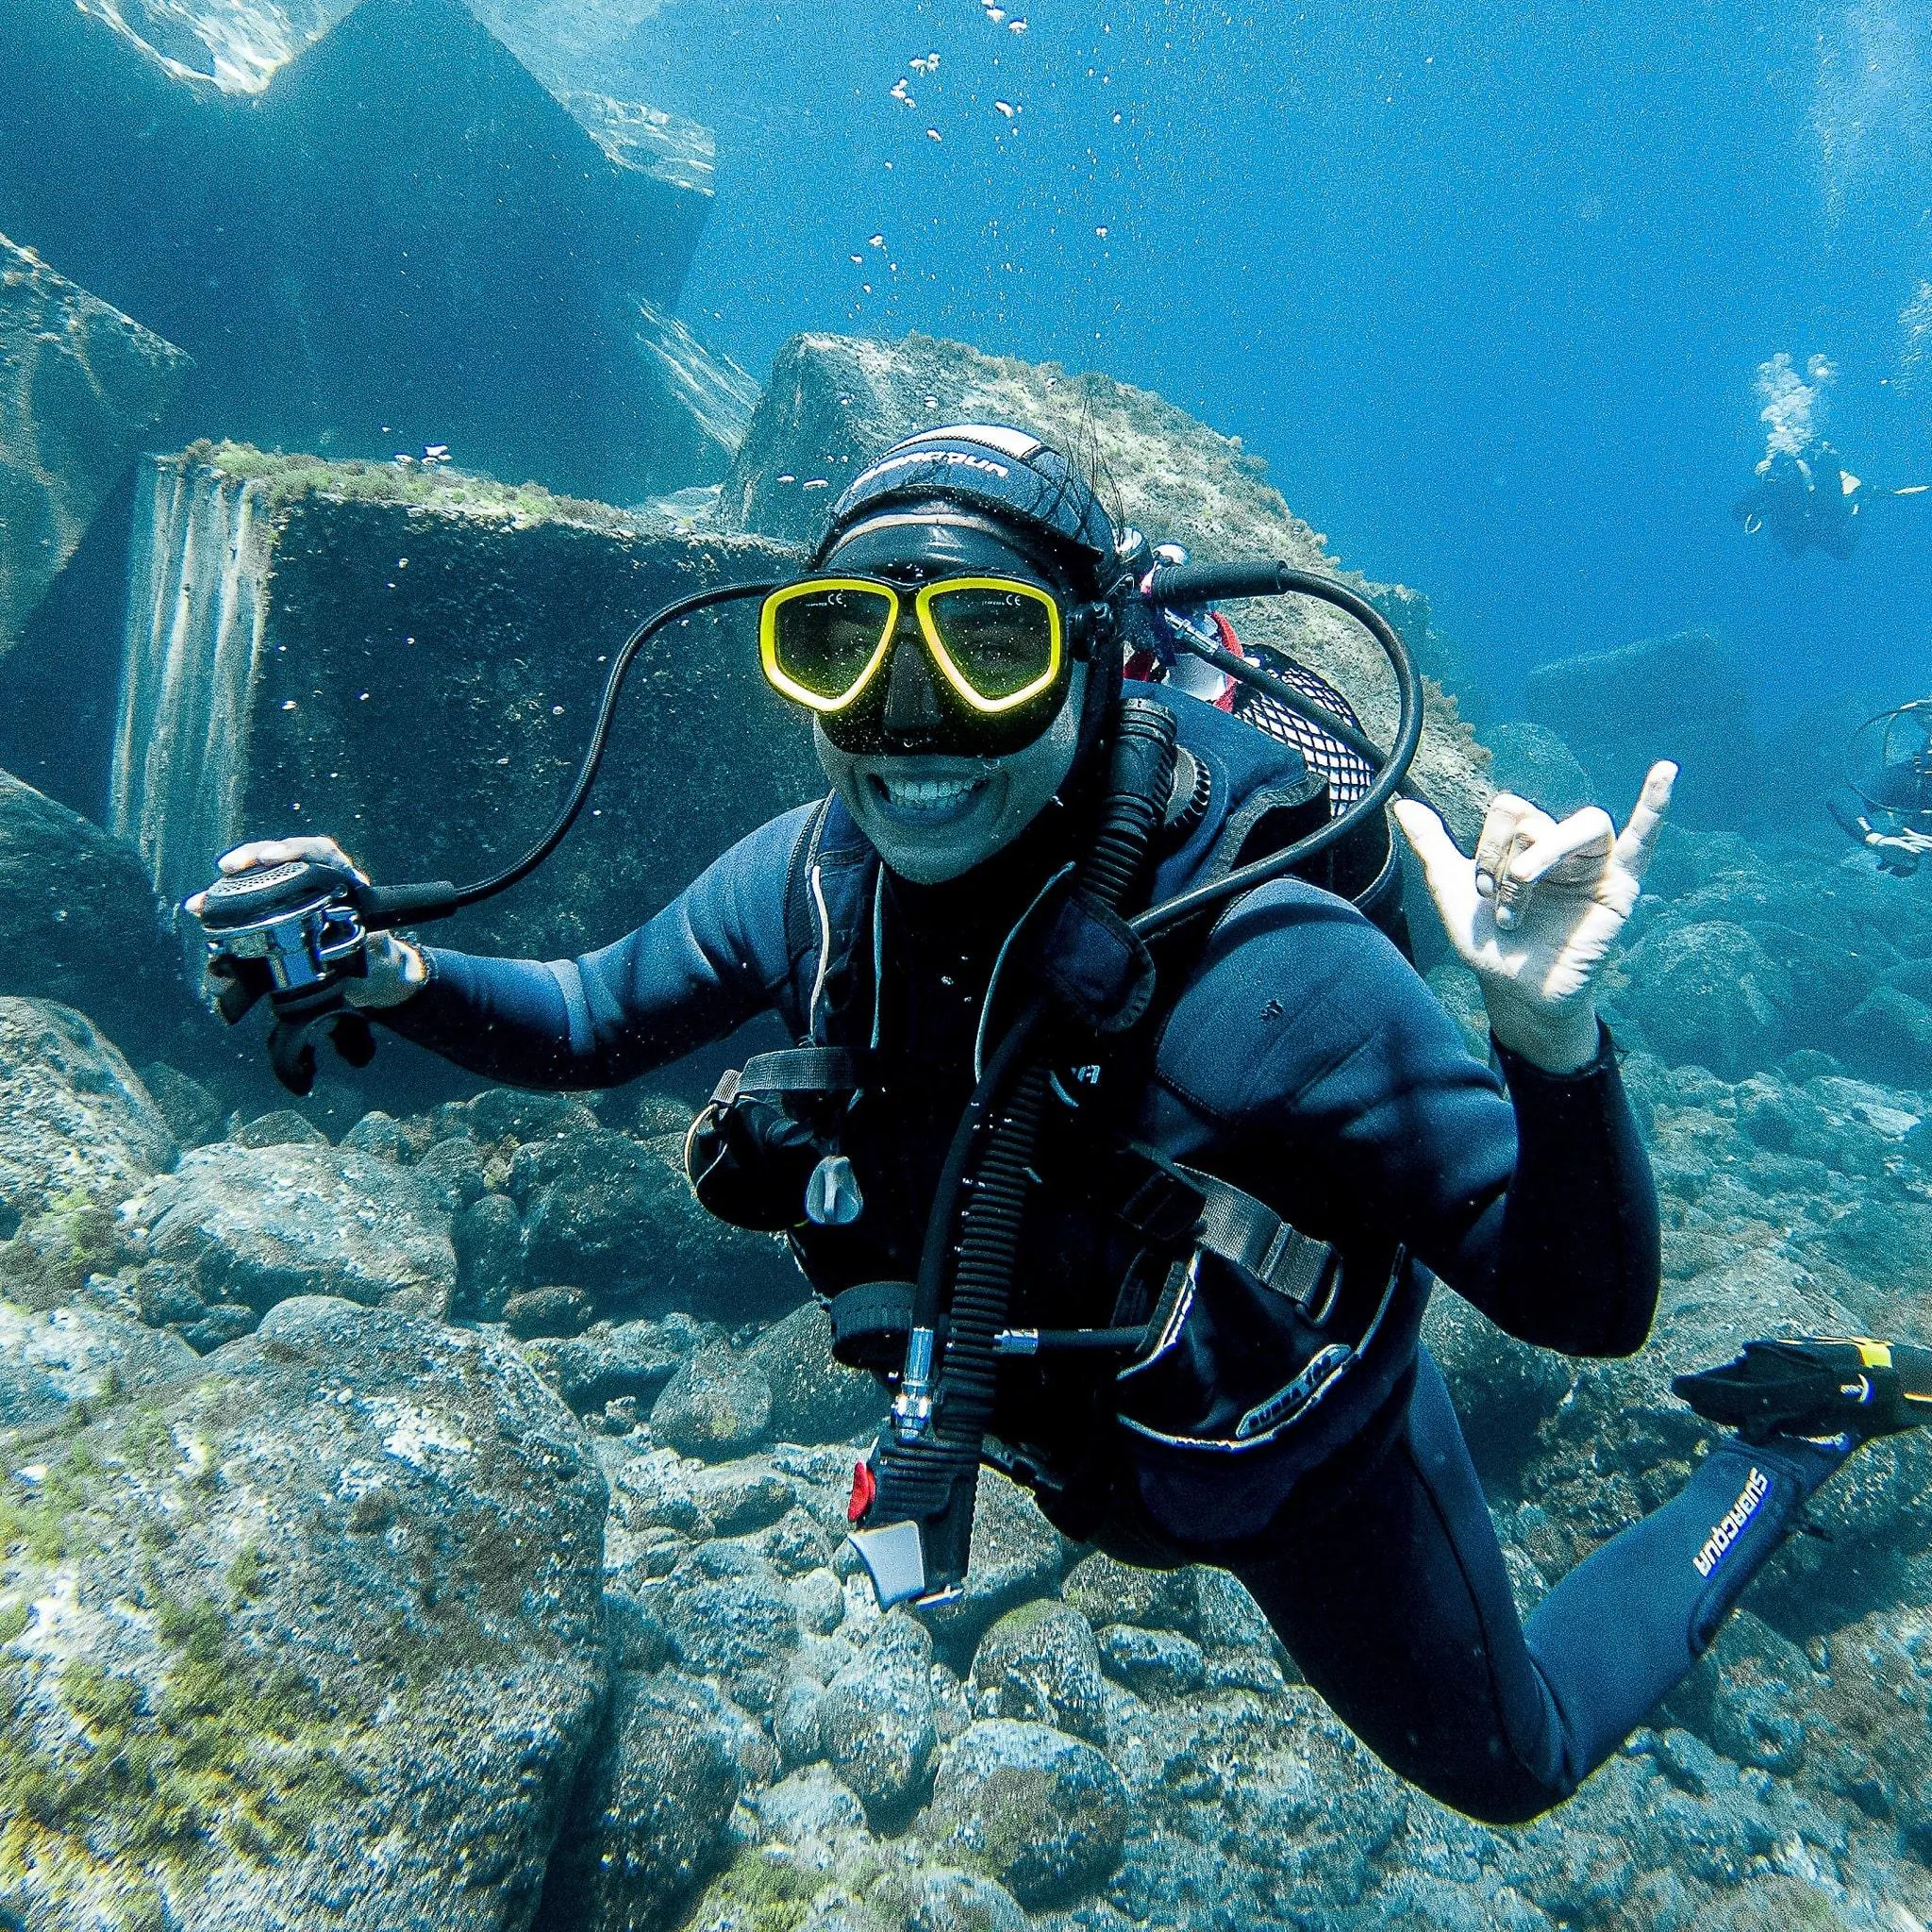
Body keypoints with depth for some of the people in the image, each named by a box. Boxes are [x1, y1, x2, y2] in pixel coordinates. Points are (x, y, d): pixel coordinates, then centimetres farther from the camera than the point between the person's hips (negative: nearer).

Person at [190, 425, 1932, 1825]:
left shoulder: (1261, 970, -40)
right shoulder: (810, 882, -23)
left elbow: (1589, 1311, -34)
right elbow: (591, 1019, -5)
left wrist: (1550, 1037, -52)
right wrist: (390, 973, -22)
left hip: (1296, 1447, -4)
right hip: (1047, 1410, 4)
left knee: (1511, 1760, 23)